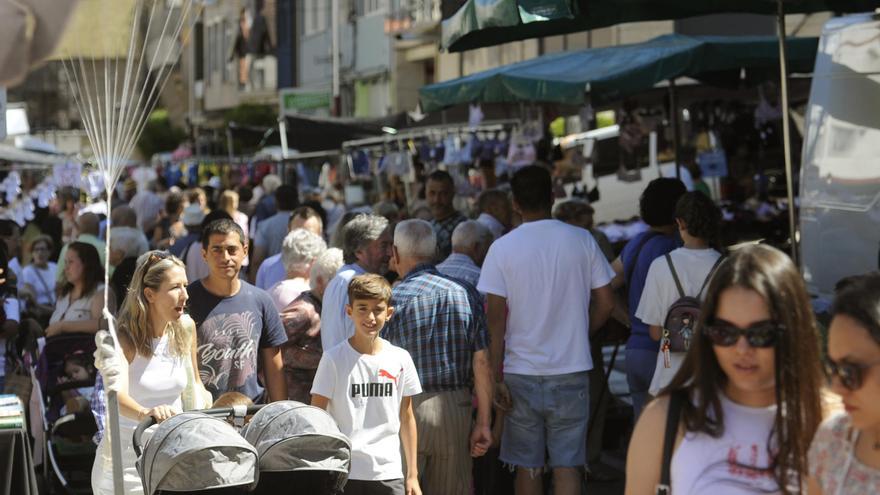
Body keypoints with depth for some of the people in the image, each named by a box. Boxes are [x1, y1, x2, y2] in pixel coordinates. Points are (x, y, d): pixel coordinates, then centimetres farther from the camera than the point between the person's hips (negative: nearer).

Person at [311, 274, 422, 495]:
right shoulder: (334, 359, -4)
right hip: (343, 473, -3)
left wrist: (412, 475, 11)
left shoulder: (400, 359, 5)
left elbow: (406, 419, 12)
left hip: (388, 474, 3)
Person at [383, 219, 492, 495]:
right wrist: (483, 423, 6)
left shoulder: (393, 298, -5)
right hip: (455, 410, 3)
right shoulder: (467, 294, 4)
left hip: (406, 409, -3)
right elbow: (481, 363, 1)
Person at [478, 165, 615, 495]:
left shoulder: (502, 248, -5)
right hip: (571, 369, 0)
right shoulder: (581, 241, -1)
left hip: (521, 372, 0)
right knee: (567, 465, 2)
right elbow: (606, 302, 3)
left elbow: (495, 316, -8)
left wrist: (495, 376, -4)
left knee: (527, 467, 11)